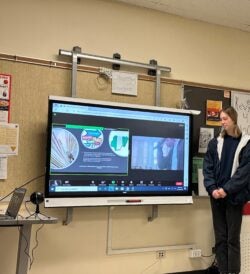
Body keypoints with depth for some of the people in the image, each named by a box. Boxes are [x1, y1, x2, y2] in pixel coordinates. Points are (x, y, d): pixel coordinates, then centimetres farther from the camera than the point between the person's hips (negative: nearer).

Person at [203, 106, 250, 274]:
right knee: (220, 238, 7)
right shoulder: (215, 143, 8)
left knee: (233, 238, 2)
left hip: (234, 196, -3)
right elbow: (207, 168, 3)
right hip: (216, 196, 3)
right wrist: (212, 189, -12)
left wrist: (227, 189, -15)